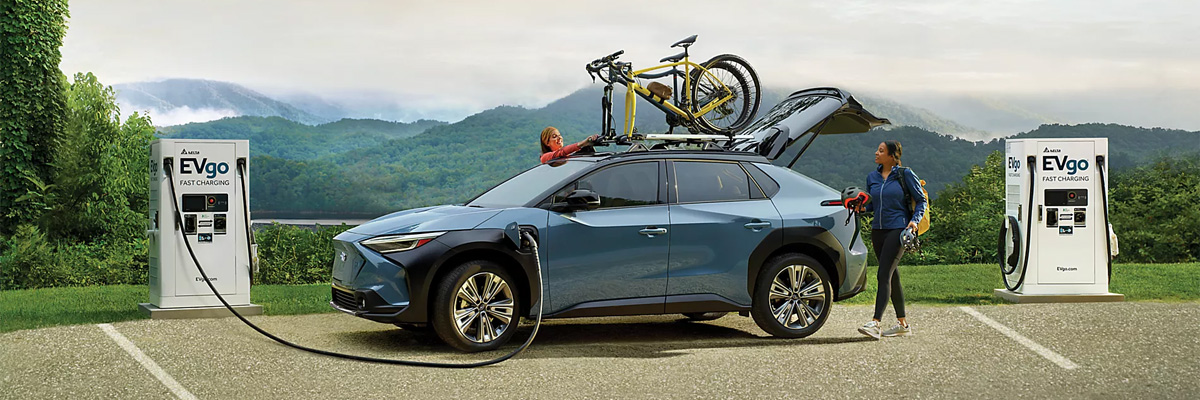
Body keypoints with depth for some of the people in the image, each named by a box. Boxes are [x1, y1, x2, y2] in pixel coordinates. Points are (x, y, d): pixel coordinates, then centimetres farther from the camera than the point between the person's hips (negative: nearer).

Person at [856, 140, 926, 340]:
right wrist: (860, 205, -3)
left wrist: (914, 220, -14)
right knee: (892, 277, 12)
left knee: (884, 275, -16)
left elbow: (921, 200, 1)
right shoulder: (872, 177, 11)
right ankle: (903, 324, 21)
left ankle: (875, 323, -23)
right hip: (878, 231, 7)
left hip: (898, 229, -7)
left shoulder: (905, 174, -4)